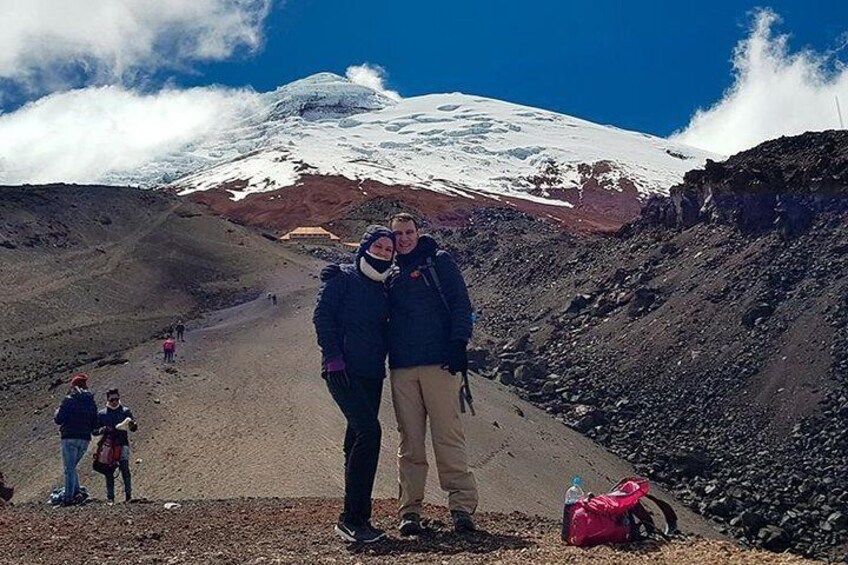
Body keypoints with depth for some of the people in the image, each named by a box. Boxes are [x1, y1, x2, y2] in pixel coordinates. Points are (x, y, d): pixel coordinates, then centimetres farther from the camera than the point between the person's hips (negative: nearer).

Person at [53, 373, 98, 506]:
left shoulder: (69, 400, -7)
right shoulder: (91, 402, 10)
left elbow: (58, 420, -10)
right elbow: (95, 424, 12)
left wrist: (57, 412, 11)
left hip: (70, 438, -5)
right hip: (85, 439, 5)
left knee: (69, 469, -2)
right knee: (72, 467, 18)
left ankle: (69, 498, -7)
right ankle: (76, 492, 1)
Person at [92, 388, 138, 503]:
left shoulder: (126, 411, 8)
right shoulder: (101, 414, 10)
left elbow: (134, 428, 3)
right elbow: (94, 431, 10)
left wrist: (131, 424, -21)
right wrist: (103, 430, -12)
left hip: (122, 444, -2)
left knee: (124, 468, -16)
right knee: (109, 472, 2)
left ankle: (128, 494, -13)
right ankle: (110, 497, 8)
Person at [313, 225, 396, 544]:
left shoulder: (382, 291, 20)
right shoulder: (341, 279, 0)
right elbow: (322, 316, -7)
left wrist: (384, 364, 9)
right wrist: (333, 357, -15)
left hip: (371, 374, 7)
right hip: (343, 371, -7)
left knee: (358, 442, 8)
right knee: (369, 430, -21)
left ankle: (356, 520, 12)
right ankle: (352, 518, -19)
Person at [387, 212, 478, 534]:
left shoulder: (438, 261, 7)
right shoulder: (390, 274, 19)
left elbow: (460, 303, -1)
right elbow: (382, 317, 23)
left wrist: (458, 343, -11)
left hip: (439, 363, -4)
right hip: (401, 368, 4)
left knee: (449, 436, -6)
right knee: (410, 441, 4)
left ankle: (462, 505, -3)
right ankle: (409, 510, 7)